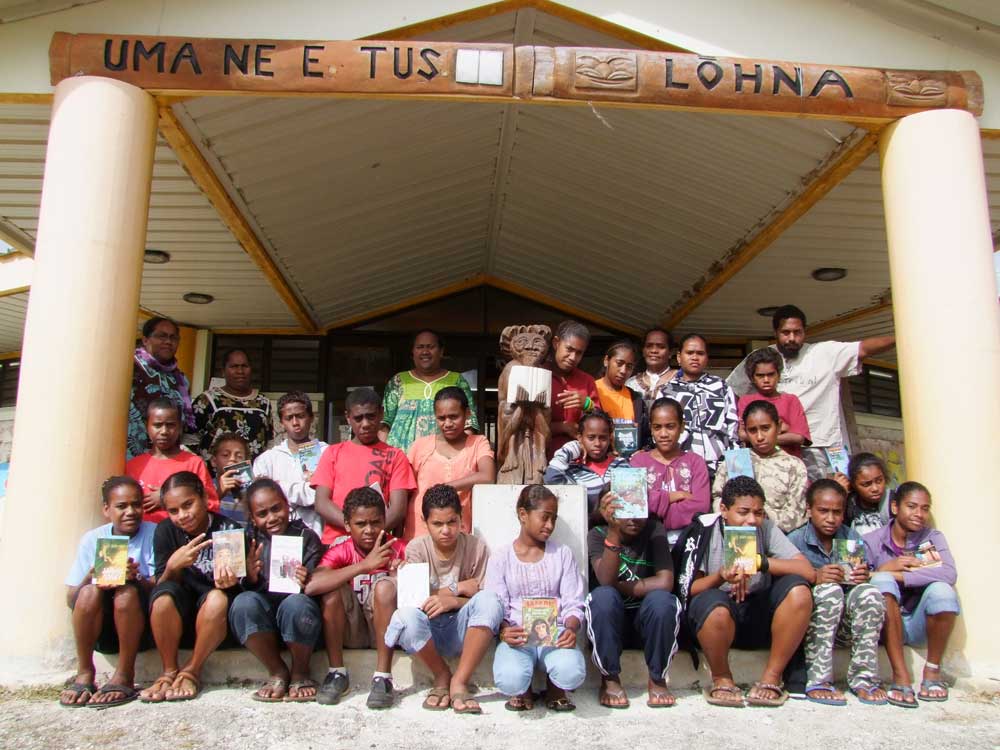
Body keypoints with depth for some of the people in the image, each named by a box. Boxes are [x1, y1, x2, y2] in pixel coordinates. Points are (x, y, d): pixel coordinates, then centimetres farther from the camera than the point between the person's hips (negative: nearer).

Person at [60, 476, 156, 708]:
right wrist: (91, 577, -22)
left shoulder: (154, 534, -4)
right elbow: (71, 599, -1)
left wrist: (137, 579, -33)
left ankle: (124, 676, -16)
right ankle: (84, 673, -11)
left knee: (127, 591, -30)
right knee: (90, 592, -26)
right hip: (102, 630, 2)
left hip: (141, 626, -2)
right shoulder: (92, 539, 2)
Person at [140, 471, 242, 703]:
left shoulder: (229, 530, -10)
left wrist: (229, 582, -32)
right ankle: (169, 671, -9)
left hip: (215, 621, -1)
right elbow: (162, 586, -6)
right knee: (164, 595, -29)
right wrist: (173, 567, -28)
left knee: (219, 598, -33)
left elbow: (241, 585, -8)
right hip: (177, 619, 1)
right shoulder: (165, 531, -4)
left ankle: (191, 671, -11)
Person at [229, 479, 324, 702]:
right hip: (263, 620, 2)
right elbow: (245, 588, 2)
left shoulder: (306, 537, 3)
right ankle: (277, 672, -6)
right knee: (243, 602, -29)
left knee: (296, 604, -35)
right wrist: (250, 577, -20)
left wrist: (306, 583, -27)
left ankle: (300, 673, -5)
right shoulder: (250, 540, 8)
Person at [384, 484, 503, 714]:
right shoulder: (416, 548, -3)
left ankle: (459, 682, -20)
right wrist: (458, 587, -12)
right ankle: (442, 677, -7)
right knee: (406, 614, -34)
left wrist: (452, 601, -25)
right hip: (428, 630, 0)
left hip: (462, 630, 0)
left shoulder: (476, 547, -4)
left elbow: (485, 601, -8)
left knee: (489, 601, -31)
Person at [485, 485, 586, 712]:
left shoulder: (562, 554, 12)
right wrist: (504, 631, -22)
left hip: (554, 632, 1)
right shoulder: (501, 557, 7)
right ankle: (522, 690, 8)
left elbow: (573, 605, 6)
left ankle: (555, 688, 7)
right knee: (509, 681, -33)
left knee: (572, 673, -33)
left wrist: (571, 628, -17)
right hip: (517, 635, -1)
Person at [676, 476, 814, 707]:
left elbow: (808, 572, -14)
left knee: (798, 590, -22)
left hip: (758, 616, 3)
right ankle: (722, 680, -7)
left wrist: (761, 562, -26)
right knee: (714, 603, -37)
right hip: (717, 619, -3)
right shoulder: (704, 530, -11)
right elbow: (687, 590, -13)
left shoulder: (766, 528, -4)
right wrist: (721, 577, -32)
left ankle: (772, 678, -8)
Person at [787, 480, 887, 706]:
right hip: (808, 620, -3)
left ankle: (863, 678, -16)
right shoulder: (795, 541, -5)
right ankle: (817, 681, -28)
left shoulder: (852, 538, 8)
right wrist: (814, 578, -30)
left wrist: (865, 576, -17)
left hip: (845, 621, 3)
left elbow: (867, 575, 6)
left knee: (869, 593, -25)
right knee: (829, 590, -33)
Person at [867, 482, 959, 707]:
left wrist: (898, 575, -26)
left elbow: (949, 574, -21)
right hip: (886, 626, -1)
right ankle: (900, 676, -30)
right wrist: (885, 570, -25)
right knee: (882, 581, -29)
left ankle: (932, 671, -7)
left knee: (941, 590, -28)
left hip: (919, 624, 1)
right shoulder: (871, 541, -2)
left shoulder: (933, 537, 0)